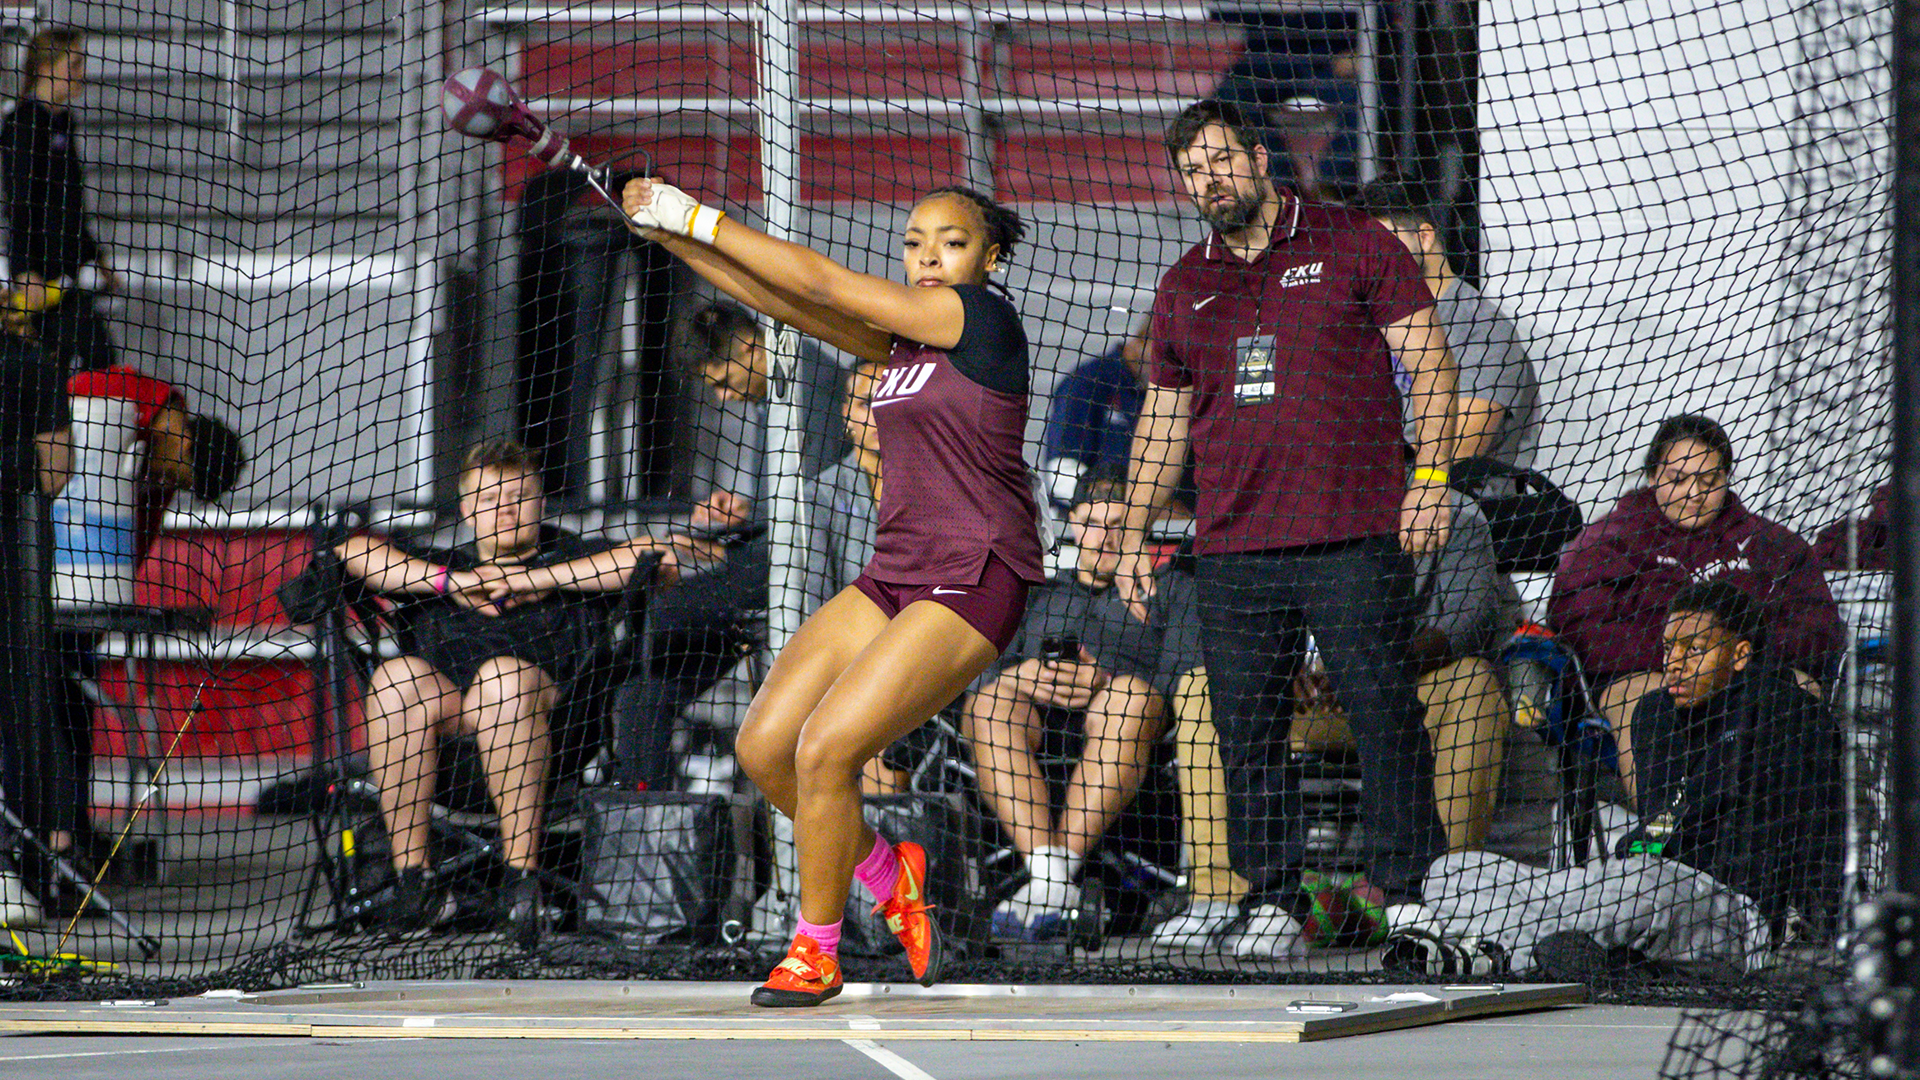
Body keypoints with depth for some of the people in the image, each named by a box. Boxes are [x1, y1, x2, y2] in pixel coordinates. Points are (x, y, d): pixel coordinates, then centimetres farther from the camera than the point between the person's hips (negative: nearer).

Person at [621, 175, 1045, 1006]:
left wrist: (702, 218, -6)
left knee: (825, 751, -17)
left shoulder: (985, 319, -11)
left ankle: (815, 953, -1)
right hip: (895, 577, 9)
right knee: (764, 747, 0)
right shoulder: (903, 336, 13)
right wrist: (674, 236, -1)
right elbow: (787, 302, 10)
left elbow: (823, 284, -11)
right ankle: (890, 875, 22)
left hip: (971, 584, -9)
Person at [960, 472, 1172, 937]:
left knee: (1130, 698, -38)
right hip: (1035, 719, 2)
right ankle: (1047, 874, -46)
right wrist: (1022, 680, -8)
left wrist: (1105, 681, -13)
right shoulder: (1037, 597, 33)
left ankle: (1063, 864, -45)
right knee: (986, 705, -33)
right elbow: (983, 672, 17)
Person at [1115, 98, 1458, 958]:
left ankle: (1409, 892, -1)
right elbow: (1162, 418, 23)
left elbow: (1426, 359, 2)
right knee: (1247, 729, 1)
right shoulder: (1184, 288, 16)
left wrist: (1430, 476, -9)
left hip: (1356, 538, -4)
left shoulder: (1353, 244, 4)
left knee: (1384, 715, -6)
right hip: (1232, 547, 4)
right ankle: (1270, 902, 7)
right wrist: (1134, 532, 18)